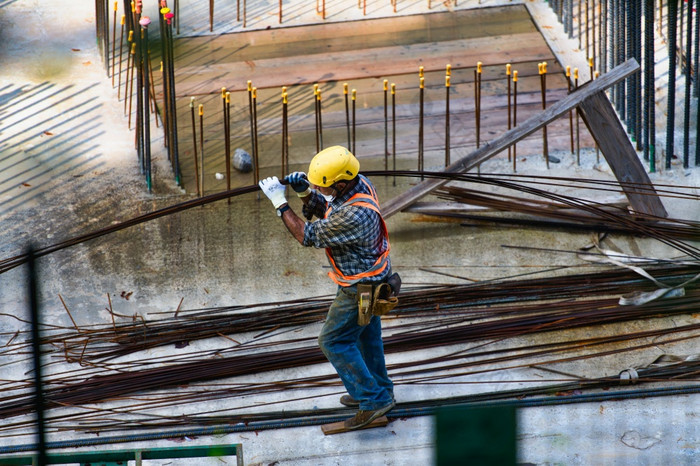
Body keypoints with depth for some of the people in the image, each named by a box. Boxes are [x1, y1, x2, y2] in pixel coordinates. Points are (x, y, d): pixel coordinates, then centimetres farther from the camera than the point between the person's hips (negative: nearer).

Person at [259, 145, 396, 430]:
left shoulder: (355, 215, -38)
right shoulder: (357, 183, -9)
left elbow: (308, 236, -25)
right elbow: (321, 209, 7)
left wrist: (280, 202, -21)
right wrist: (305, 193, -13)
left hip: (360, 288, -10)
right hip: (369, 278, 10)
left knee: (334, 342, 3)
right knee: (366, 335, 25)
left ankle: (373, 399, 10)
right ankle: (379, 390, 42)